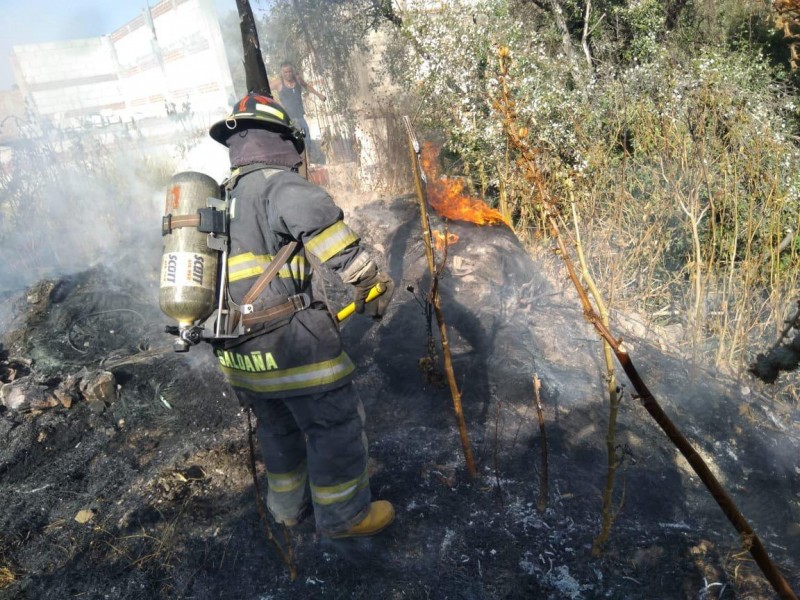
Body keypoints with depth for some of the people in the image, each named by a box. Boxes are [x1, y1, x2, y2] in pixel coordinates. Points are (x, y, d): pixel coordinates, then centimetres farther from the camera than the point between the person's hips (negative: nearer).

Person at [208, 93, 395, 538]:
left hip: (238, 352, 9)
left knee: (279, 429, 25)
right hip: (292, 345, -8)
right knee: (337, 427, 10)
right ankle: (344, 515, 26)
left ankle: (289, 506, 44)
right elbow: (319, 213, -32)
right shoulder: (280, 186, -12)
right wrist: (375, 287, -19)